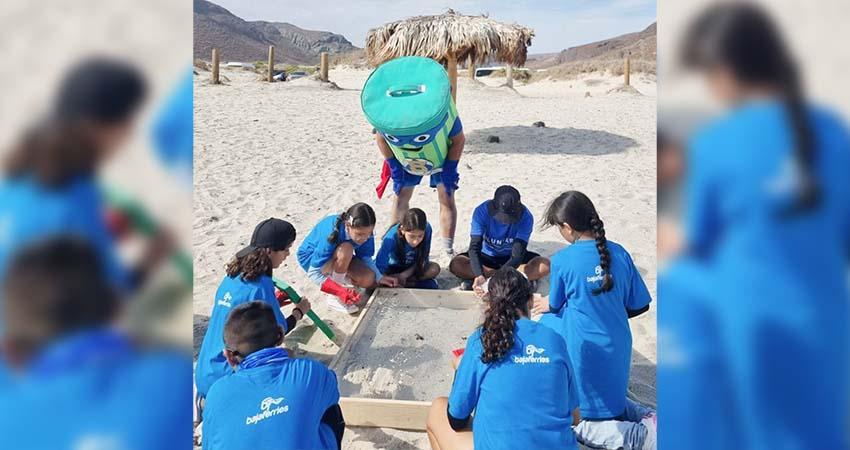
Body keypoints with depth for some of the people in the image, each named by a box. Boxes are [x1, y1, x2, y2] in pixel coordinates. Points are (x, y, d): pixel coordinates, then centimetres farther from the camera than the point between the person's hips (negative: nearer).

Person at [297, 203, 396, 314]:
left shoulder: (365, 230, -24)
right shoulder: (331, 234, -39)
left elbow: (365, 257, -7)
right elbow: (313, 272, -34)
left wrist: (379, 277, -22)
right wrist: (340, 291, -43)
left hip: (339, 257, 5)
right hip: (311, 257, -5)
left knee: (369, 280, -18)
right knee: (346, 249, -37)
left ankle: (335, 276, 10)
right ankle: (333, 296, -19)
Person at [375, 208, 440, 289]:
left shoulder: (427, 230, -26)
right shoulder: (392, 238, -33)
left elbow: (423, 260, -14)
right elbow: (380, 267, -33)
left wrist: (405, 274, -25)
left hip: (411, 267, 3)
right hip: (391, 269, -3)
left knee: (435, 269, -23)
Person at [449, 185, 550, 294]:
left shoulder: (525, 217, -27)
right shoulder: (482, 211, -26)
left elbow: (517, 255, -32)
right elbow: (474, 248, -31)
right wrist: (479, 276, -49)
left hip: (511, 258, 0)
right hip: (487, 256, 1)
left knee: (545, 265, -28)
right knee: (456, 264, -28)